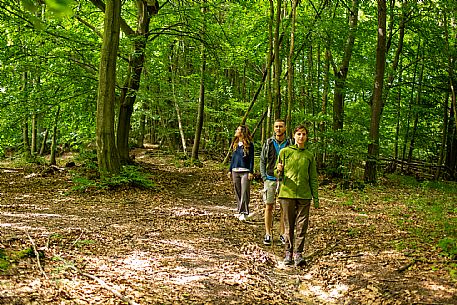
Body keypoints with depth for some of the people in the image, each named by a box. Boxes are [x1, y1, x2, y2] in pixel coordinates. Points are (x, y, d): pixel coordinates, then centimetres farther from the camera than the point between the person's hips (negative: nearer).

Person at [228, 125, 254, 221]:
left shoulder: (249, 144, -4)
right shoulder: (235, 144, 13)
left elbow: (251, 159, -4)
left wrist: (251, 172, -9)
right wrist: (230, 170, 15)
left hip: (245, 171, -6)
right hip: (235, 171, 6)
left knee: (245, 192, -7)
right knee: (237, 192, 8)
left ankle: (244, 212, -6)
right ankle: (240, 210, 17)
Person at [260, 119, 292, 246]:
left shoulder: (289, 144, 2)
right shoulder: (268, 143, 3)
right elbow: (262, 161, 7)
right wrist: (264, 177, -2)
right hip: (270, 179, 0)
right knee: (269, 207, 2)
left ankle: (282, 233, 16)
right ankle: (268, 234, 10)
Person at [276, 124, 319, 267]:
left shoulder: (309, 155, 9)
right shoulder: (285, 152, 4)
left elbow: (313, 178, 11)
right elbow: (278, 172, 8)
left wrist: (316, 197, 6)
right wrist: (279, 170, -16)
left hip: (304, 195, 1)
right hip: (287, 192, -1)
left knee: (302, 225, 0)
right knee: (289, 225, 5)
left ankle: (298, 254, 6)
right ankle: (288, 253, 15)